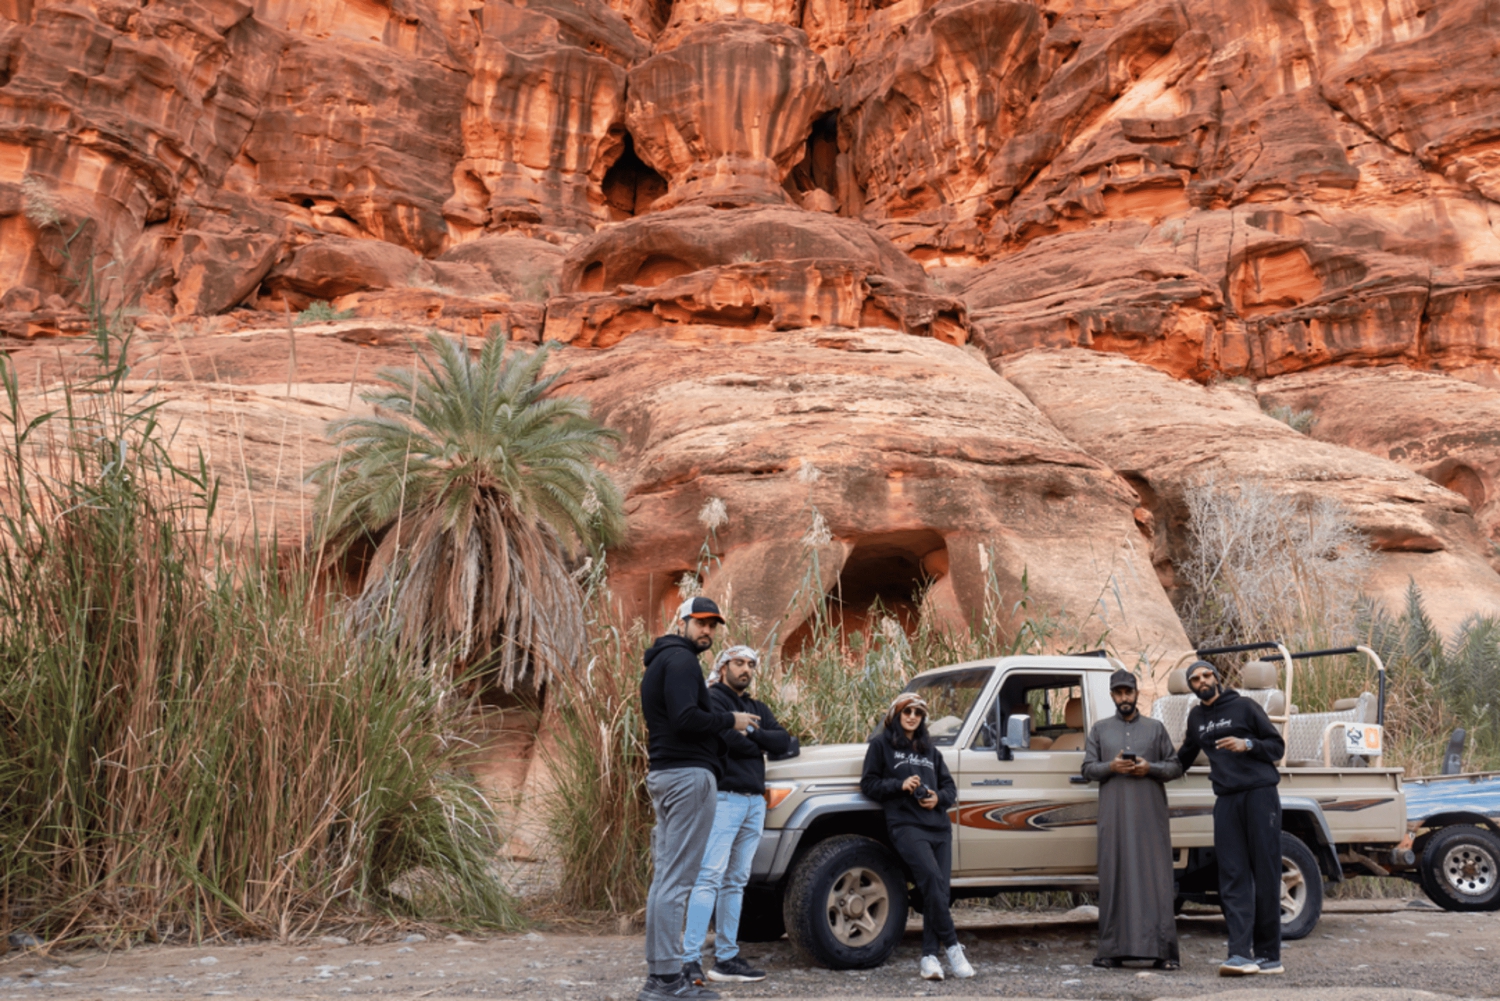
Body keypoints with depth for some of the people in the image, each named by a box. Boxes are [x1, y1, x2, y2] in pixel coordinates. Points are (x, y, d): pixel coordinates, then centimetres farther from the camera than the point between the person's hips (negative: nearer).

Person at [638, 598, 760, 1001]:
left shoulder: (660, 662, 22)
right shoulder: (680, 660, -10)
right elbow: (686, 717, -22)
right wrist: (729, 720, -9)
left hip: (664, 774, 11)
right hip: (689, 775, -11)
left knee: (664, 877, 11)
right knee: (677, 880, -10)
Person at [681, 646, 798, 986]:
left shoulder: (758, 709, 22)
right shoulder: (713, 700, 0)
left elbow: (783, 743, 7)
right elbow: (731, 739, -16)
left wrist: (750, 734, -6)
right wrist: (762, 743, 0)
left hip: (755, 801, 7)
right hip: (725, 797, -7)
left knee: (735, 882, 8)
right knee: (709, 877, -14)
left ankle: (725, 959, 11)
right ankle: (690, 958, -16)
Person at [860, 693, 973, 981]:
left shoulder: (930, 750, 25)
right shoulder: (881, 744, 11)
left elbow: (950, 787, 22)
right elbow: (868, 784, 4)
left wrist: (939, 797, 0)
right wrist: (900, 785, -9)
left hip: (938, 825, 5)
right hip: (905, 825, -5)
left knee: (939, 890, -5)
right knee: (932, 878, -23)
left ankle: (929, 956, -2)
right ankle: (952, 947, -17)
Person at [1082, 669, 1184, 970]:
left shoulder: (1155, 728, 13)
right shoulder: (1100, 729, 15)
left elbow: (1176, 766, 10)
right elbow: (1088, 768, 10)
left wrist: (1150, 768, -8)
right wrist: (1111, 767, -9)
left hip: (1150, 815, 0)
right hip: (1114, 817, 1)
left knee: (1156, 878, -4)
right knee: (1114, 879, -2)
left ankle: (1163, 950, -2)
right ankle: (1112, 950, 1)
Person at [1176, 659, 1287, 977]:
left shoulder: (1244, 707, 4)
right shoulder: (1196, 717, 18)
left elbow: (1277, 745, 3)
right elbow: (1184, 756, 33)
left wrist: (1247, 745, -12)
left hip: (1260, 795, -4)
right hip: (1226, 801, 4)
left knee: (1265, 876, -1)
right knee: (1233, 879, -4)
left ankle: (1268, 955, 5)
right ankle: (1241, 953, -7)